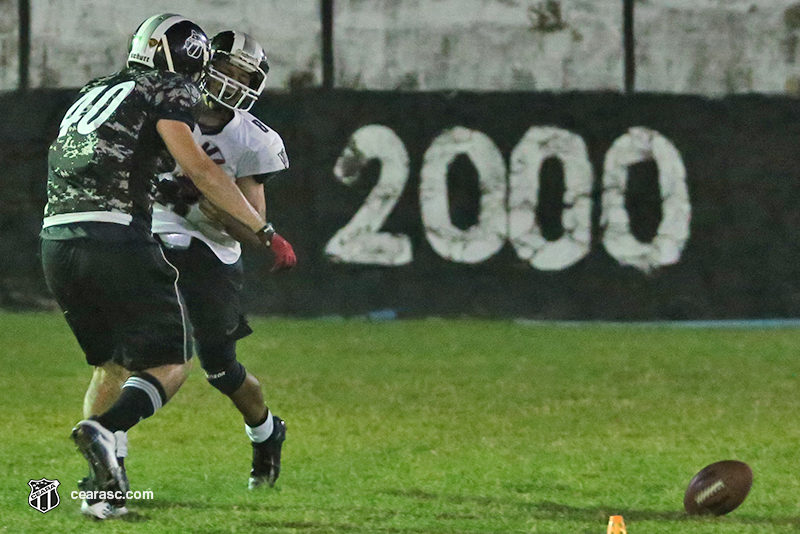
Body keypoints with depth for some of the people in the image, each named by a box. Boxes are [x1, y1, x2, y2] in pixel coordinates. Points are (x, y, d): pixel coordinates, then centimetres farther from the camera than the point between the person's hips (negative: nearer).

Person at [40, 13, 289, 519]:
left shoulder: (92, 95, 26)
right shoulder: (165, 92, 4)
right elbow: (200, 169, -6)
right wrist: (265, 231, -3)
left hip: (57, 240, 7)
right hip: (115, 237, -7)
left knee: (112, 363, 21)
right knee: (171, 364, 1)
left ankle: (105, 483, 7)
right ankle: (104, 430, -25)